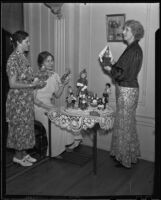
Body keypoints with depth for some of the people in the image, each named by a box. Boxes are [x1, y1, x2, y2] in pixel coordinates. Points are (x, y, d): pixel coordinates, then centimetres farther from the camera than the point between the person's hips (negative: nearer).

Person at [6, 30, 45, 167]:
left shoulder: (23, 57, 10)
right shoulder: (13, 59, -16)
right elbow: (12, 84, -19)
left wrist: (36, 80, 7)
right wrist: (31, 85, -19)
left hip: (27, 98, 9)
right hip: (18, 99, -9)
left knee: (27, 125, 14)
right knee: (20, 126, 2)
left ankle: (24, 153, 27)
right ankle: (18, 156, 18)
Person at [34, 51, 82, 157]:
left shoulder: (55, 76, 8)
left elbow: (57, 95, 7)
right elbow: (33, 98, -12)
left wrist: (63, 84, -8)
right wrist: (47, 107, -21)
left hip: (51, 106, 6)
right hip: (39, 108, -5)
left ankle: (67, 143, -2)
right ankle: (54, 151, -12)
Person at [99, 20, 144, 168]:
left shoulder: (134, 50, -17)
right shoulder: (133, 49, 12)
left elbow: (124, 74, -21)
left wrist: (110, 69, -9)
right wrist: (113, 64, 6)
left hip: (127, 91, -10)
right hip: (126, 89, 10)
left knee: (124, 123, 1)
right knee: (128, 123, 18)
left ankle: (126, 159, 16)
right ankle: (130, 154, 33)